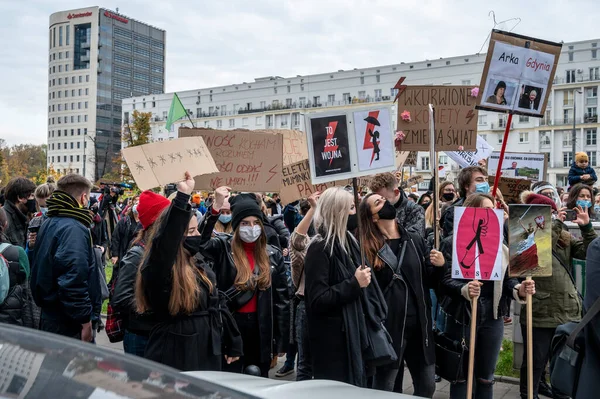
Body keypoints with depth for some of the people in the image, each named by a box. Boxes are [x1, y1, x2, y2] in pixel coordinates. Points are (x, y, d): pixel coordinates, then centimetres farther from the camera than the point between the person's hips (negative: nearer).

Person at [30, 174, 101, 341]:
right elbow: (73, 279, -27)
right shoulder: (73, 229, -20)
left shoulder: (49, 224, 11)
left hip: (49, 315, 10)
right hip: (68, 322, -10)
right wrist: (85, 320, -22)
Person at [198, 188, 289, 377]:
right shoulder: (223, 247, -4)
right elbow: (200, 241, -27)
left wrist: (281, 341, 3)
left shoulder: (273, 254, 3)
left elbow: (282, 298, 5)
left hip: (261, 328, 3)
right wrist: (216, 206, -38)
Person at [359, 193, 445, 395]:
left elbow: (429, 282, 12)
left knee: (427, 386, 14)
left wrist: (439, 266, -6)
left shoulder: (416, 240, 8)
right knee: (383, 389, 9)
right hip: (387, 326, -4)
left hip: (418, 325, 4)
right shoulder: (367, 248, -7)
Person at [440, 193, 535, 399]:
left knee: (486, 376, 16)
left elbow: (507, 279, 5)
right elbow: (444, 280, -18)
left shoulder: (499, 245, 7)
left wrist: (519, 289, -16)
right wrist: (464, 289, -36)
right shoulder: (452, 243, -8)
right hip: (462, 316, -4)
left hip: (493, 316, 5)